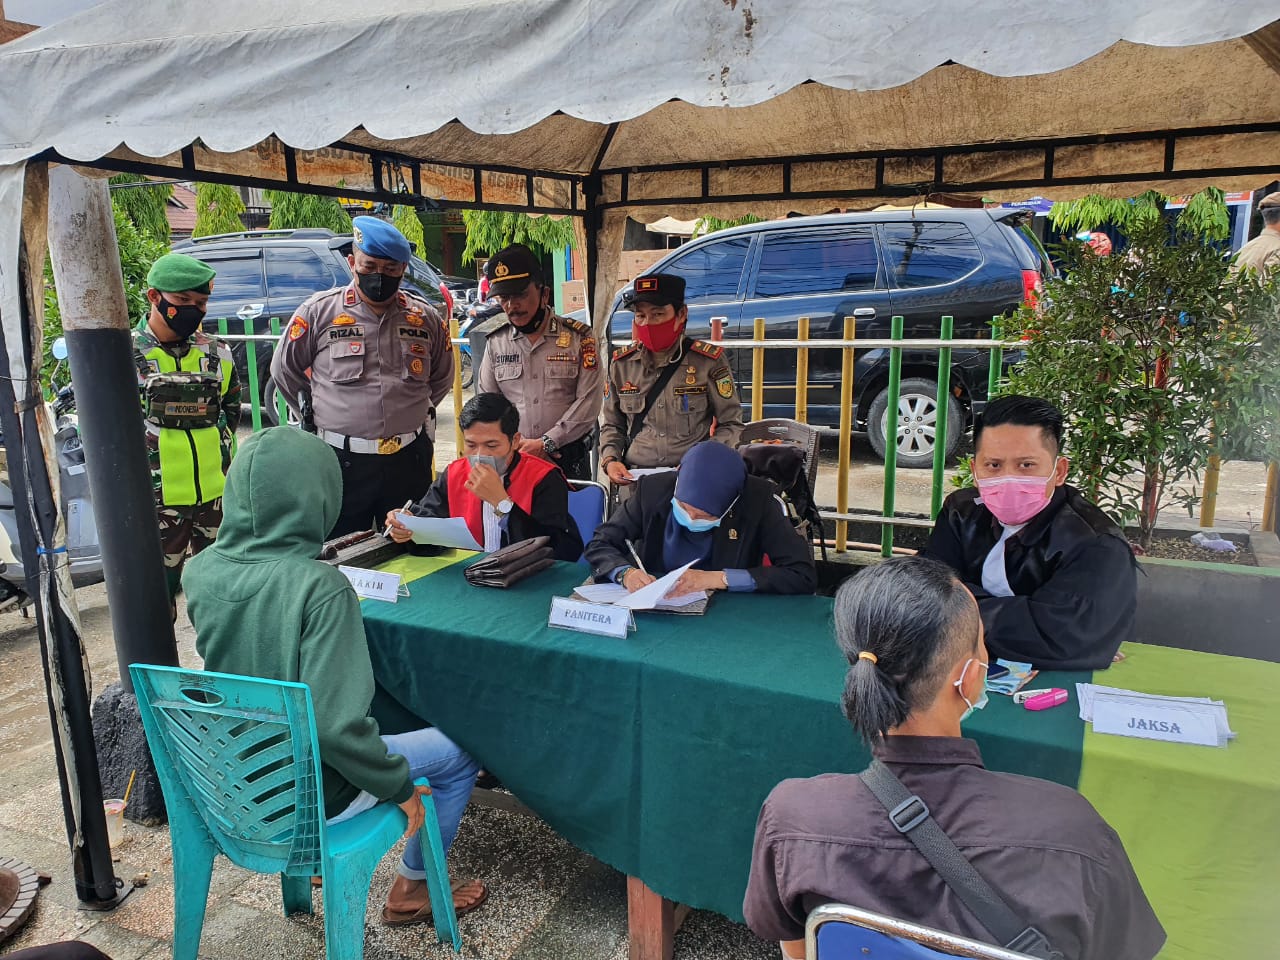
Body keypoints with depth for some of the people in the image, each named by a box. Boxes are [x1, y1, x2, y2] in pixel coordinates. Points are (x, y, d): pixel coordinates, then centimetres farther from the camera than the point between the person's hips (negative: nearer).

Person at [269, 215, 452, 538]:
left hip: (410, 460, 2)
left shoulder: (425, 318, 6)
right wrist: (323, 413, 11)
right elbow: (285, 370, 10)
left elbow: (441, 378, 21)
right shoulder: (320, 311, -1)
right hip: (341, 462, -2)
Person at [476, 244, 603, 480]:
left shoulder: (578, 337, -2)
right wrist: (521, 446, -6)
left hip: (569, 460, -2)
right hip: (512, 460, 2)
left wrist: (546, 443, -14)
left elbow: (589, 401, -8)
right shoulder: (496, 342, 7)